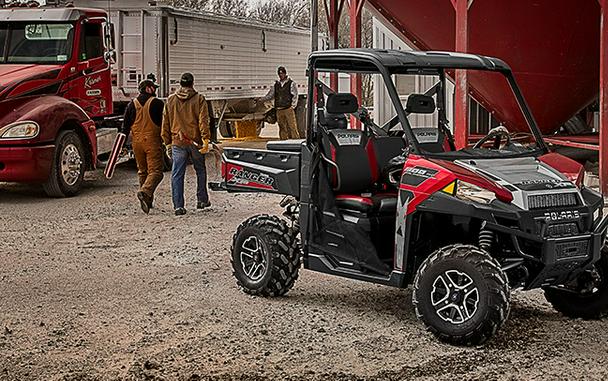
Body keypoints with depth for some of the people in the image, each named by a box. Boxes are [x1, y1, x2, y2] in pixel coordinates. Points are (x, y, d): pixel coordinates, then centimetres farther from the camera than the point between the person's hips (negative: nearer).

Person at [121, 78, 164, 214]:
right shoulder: (157, 103, -5)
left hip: (137, 142, 5)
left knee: (142, 171, 17)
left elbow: (125, 126, 8)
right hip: (152, 141, -5)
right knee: (155, 171, -8)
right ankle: (145, 191, -33)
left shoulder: (132, 104, 8)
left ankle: (147, 200, 21)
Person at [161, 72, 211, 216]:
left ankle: (178, 206, -7)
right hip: (195, 142, -1)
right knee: (200, 171, 18)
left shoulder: (170, 100, 8)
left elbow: (165, 123, 11)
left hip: (177, 143, 1)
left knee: (177, 175, 0)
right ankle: (202, 200, 24)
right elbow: (203, 121, -10)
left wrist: (168, 143, 17)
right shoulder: (199, 99, -2)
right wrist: (205, 140, -11)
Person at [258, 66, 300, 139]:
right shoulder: (276, 85, 16)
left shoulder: (291, 84, 4)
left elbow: (295, 96, 1)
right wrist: (261, 99, 7)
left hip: (288, 109, -4)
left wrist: (293, 106, -9)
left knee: (292, 127, -9)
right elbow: (270, 95, 18)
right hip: (279, 110, 4)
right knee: (282, 128, 5)